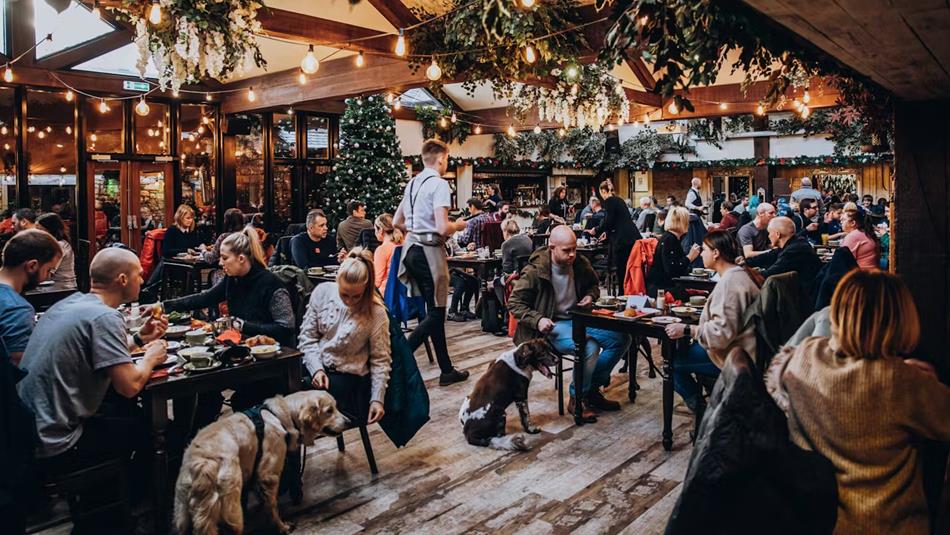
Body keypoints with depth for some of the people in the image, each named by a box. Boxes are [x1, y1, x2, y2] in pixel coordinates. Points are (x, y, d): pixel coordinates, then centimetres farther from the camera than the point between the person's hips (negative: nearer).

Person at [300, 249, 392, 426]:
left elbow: (380, 359, -6)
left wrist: (377, 399, -10)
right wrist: (316, 369, -12)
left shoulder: (376, 312, -12)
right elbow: (307, 336, 1)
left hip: (348, 375, -3)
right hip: (315, 367, 3)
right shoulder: (322, 292, -6)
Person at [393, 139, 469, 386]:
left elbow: (397, 222, 19)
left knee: (435, 311, 13)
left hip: (412, 248, 9)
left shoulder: (413, 183, 13)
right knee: (435, 313, -1)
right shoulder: (439, 184, -13)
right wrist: (458, 226, -1)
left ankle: (447, 370, 21)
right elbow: (442, 228, -20)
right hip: (430, 250, -9)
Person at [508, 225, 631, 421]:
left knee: (621, 338, -8)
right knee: (589, 348, -32)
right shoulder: (535, 271, -15)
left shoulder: (580, 264, 1)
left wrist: (590, 296, -1)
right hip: (553, 325, -7)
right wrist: (537, 320, -23)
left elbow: (593, 284, 23)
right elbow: (514, 303, -9)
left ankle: (592, 389, 5)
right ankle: (577, 399, -8)